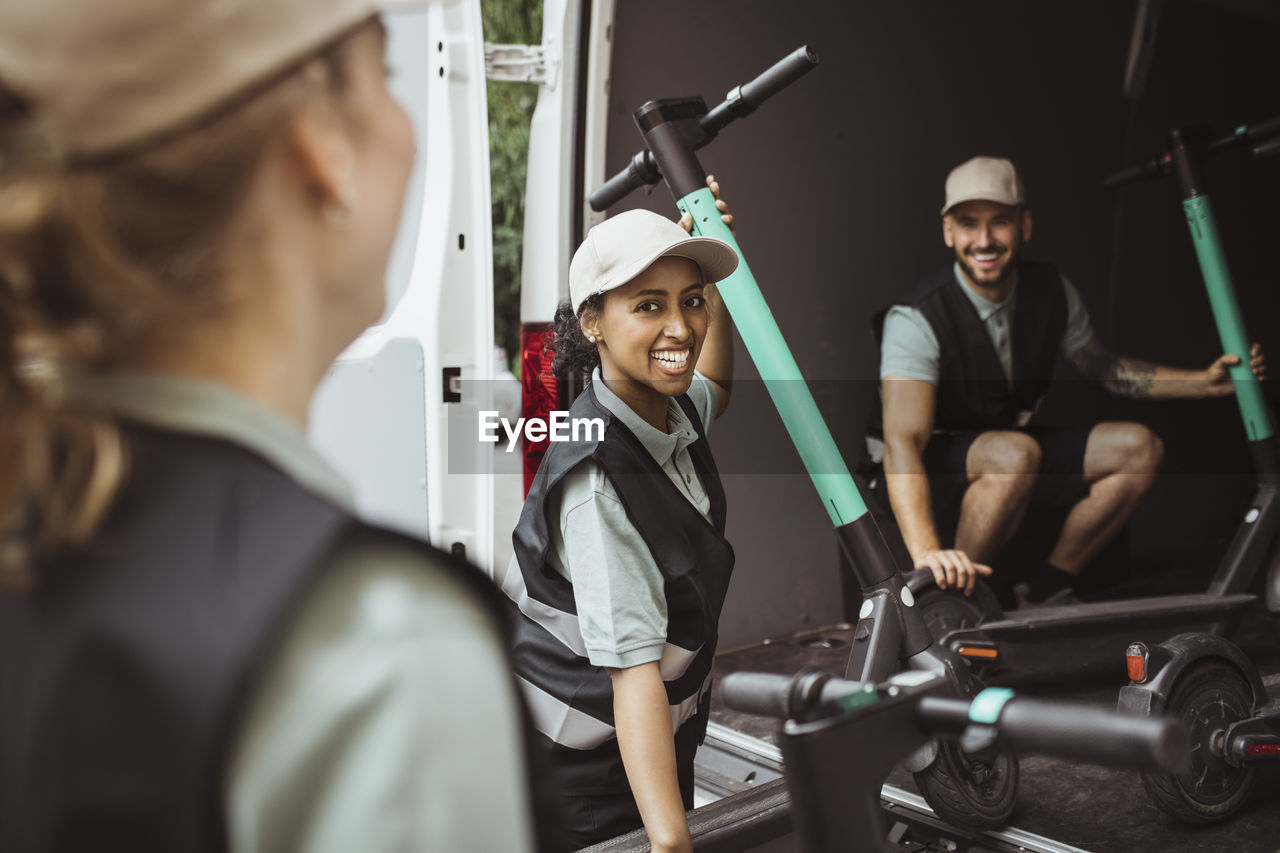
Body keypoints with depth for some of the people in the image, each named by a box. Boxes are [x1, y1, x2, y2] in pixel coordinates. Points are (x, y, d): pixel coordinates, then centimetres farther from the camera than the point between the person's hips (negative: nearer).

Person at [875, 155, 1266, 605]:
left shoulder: (1051, 290, -5)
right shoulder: (916, 319, -25)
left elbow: (1105, 368, 14)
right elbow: (902, 440, -36)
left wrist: (1206, 381, 3)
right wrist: (926, 551, -50)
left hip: (1015, 443, 7)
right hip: (939, 473, -6)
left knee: (1137, 447, -10)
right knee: (1015, 454, -36)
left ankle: (1045, 590, 0)